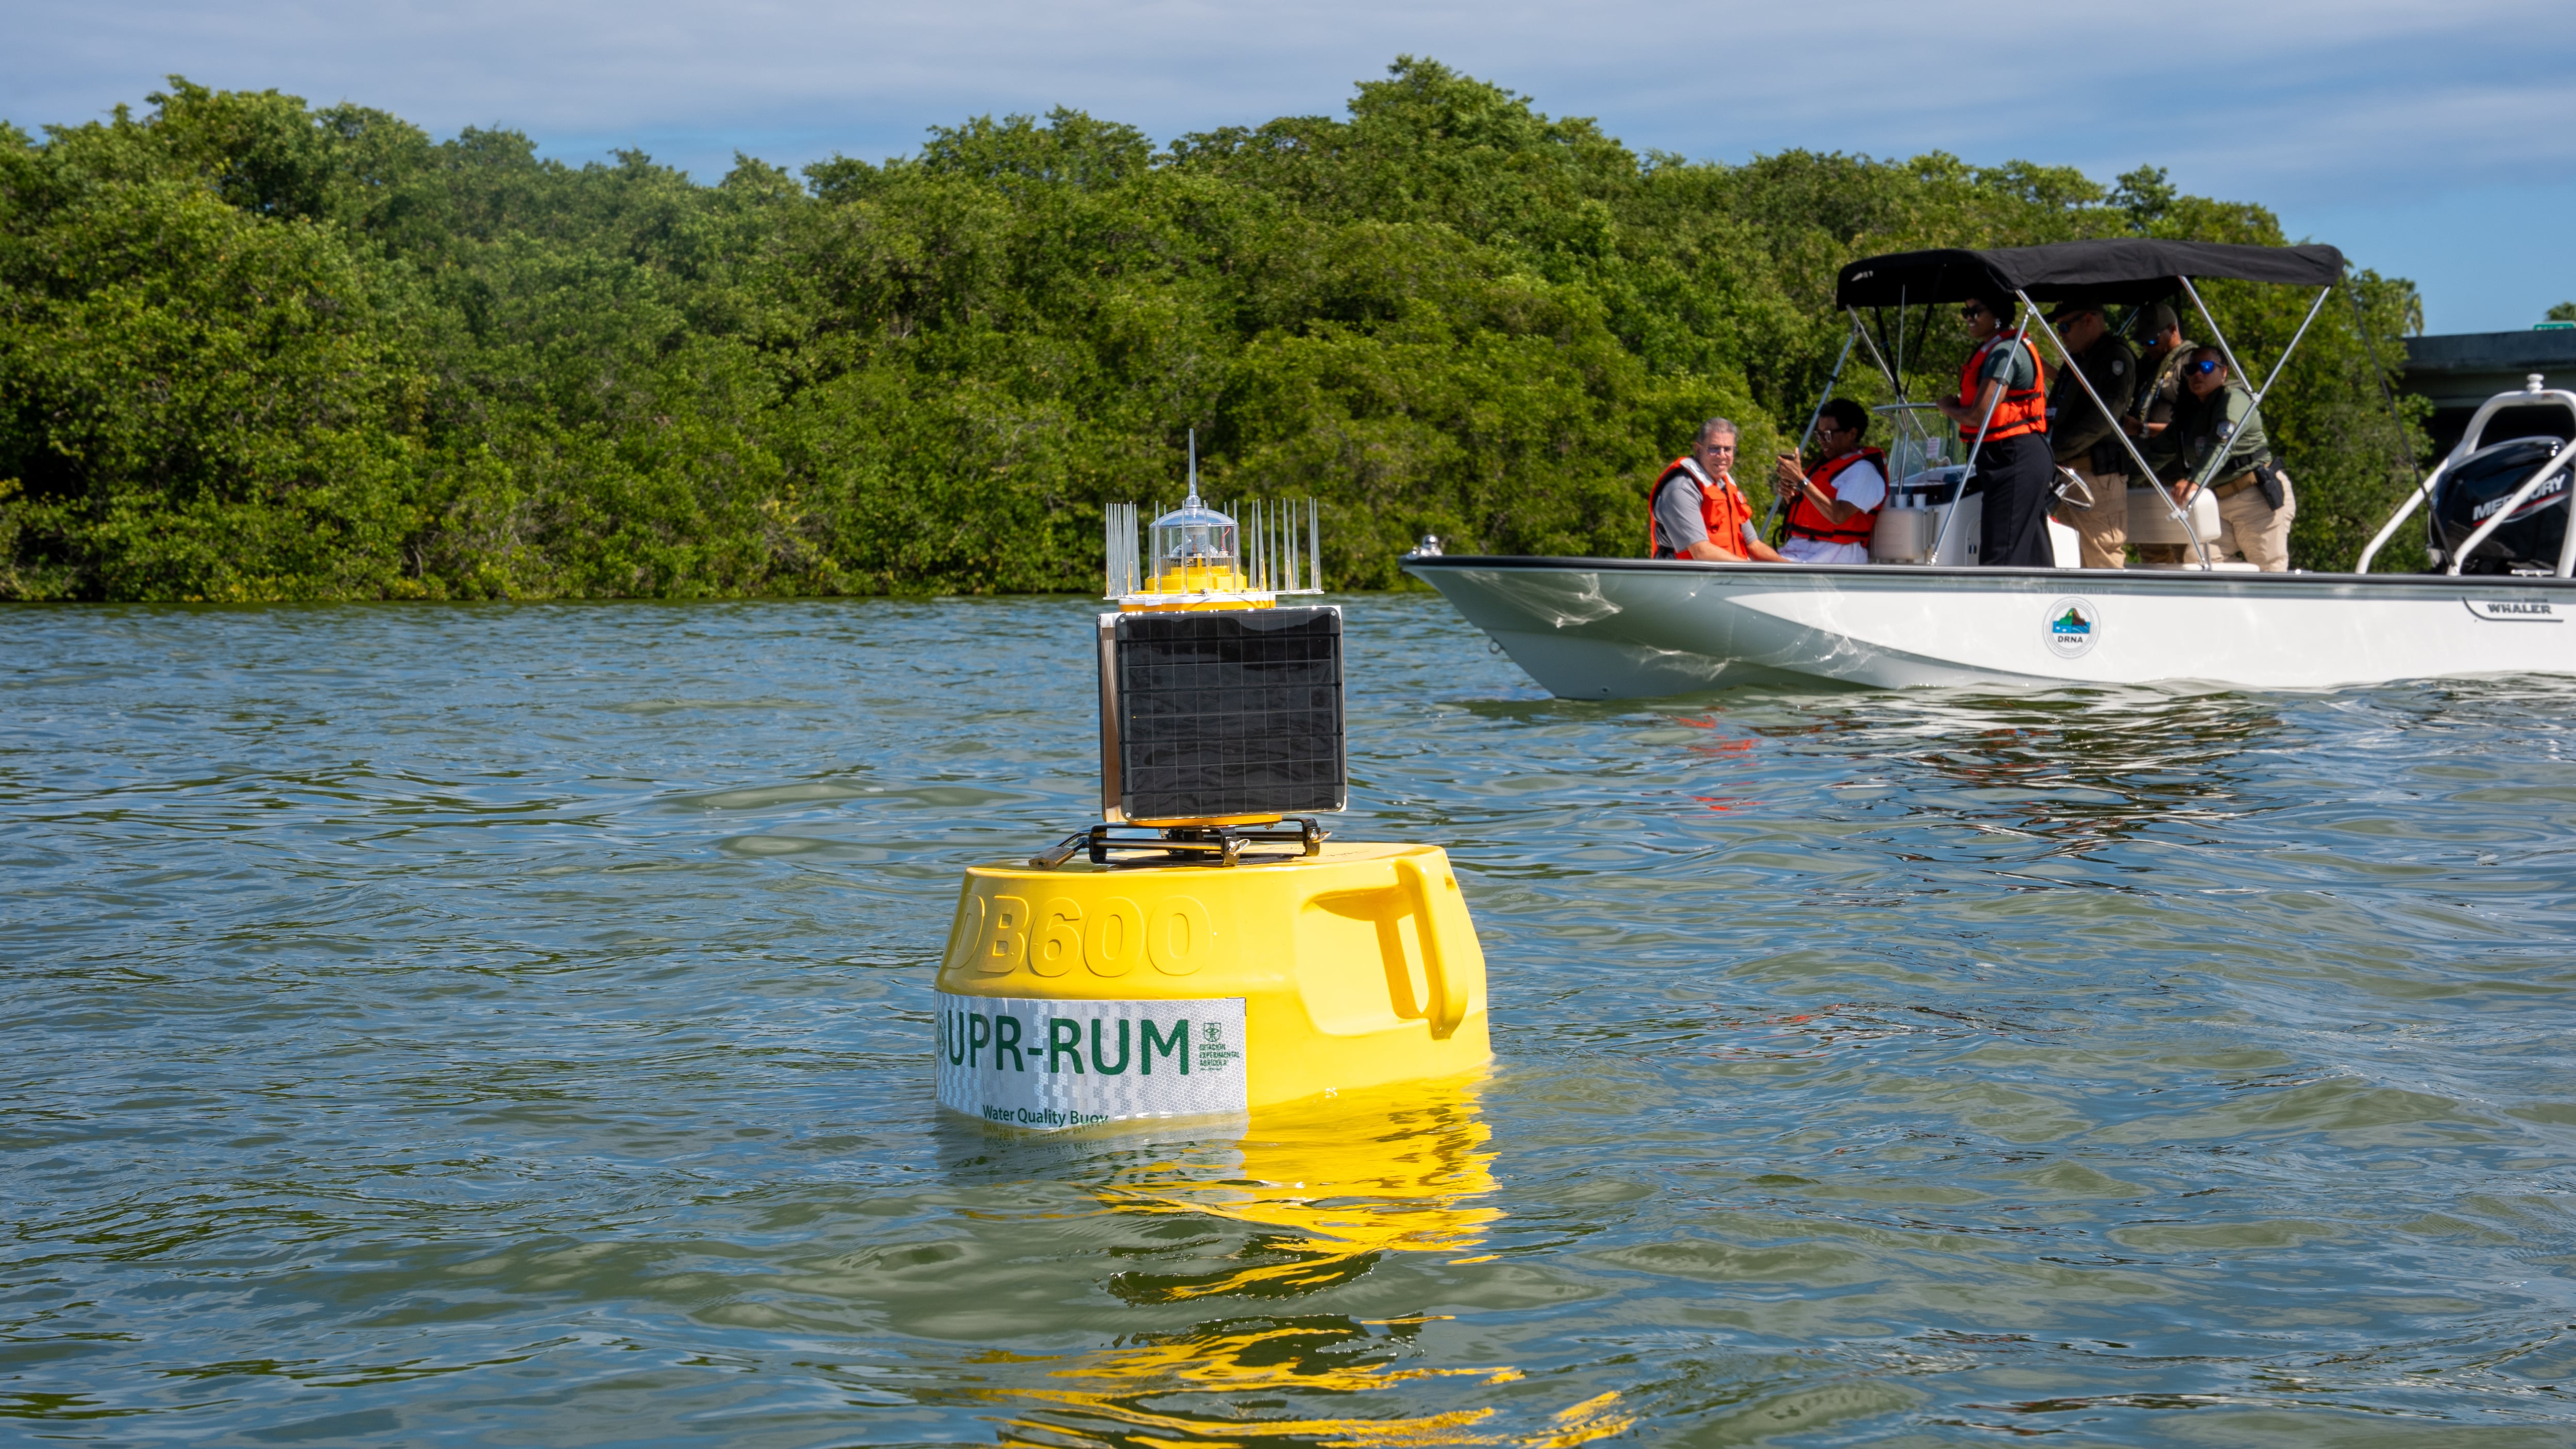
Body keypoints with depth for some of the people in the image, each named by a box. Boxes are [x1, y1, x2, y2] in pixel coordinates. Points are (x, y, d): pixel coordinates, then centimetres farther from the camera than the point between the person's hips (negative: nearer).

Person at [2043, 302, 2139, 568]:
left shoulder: (2117, 358, -7)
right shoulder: (2077, 359, 23)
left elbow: (2102, 420, -18)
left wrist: (2055, 451, -20)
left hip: (2098, 474, -9)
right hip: (2070, 475, 9)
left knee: (2106, 561, -10)